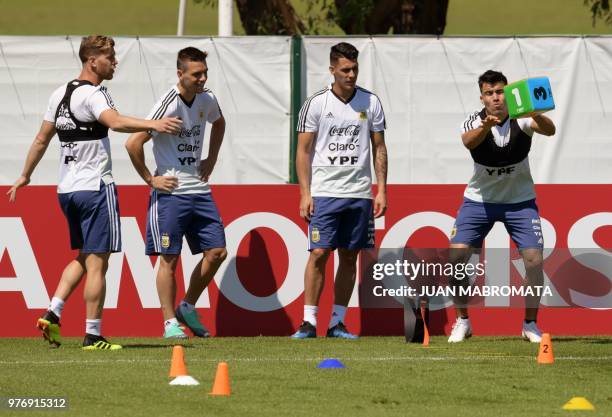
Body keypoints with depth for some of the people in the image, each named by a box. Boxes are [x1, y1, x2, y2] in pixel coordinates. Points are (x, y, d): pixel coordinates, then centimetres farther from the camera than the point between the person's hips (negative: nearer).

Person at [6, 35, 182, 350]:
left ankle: (52, 314, 7)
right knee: (97, 262, -4)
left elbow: (42, 139, 19)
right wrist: (153, 125, -41)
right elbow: (116, 122, -33)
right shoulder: (93, 95, -13)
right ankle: (93, 335, -3)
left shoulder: (60, 95, 12)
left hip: (66, 190, 9)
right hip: (95, 187, -9)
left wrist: (25, 176, 28)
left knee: (83, 258, 20)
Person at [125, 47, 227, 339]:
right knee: (169, 258, -1)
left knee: (217, 252, 3)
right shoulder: (168, 104, -16)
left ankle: (188, 308, 20)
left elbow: (218, 123, 31)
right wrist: (150, 180, -11)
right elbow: (133, 144, -18)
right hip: (170, 193, -7)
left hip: (199, 190, 7)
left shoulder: (207, 100, 5)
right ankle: (170, 323, 6)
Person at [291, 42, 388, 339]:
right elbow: (303, 151, 1)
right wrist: (305, 194, -6)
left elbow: (379, 148, 11)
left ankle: (337, 323, 9)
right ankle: (309, 322, -5)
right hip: (324, 192, -3)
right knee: (319, 253, -8)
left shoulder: (371, 103, 6)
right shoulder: (316, 104, -1)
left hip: (359, 193, 3)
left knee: (349, 257, 4)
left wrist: (382, 190, 4)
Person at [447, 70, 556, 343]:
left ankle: (531, 324, 5)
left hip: (519, 200, -1)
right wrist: (485, 126, -61)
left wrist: (536, 116, -59)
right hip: (479, 200, 1)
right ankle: (462, 321, 7)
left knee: (534, 259, -13)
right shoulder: (475, 122, -16)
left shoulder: (521, 121, -17)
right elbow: (469, 141, -40)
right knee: (456, 257, -11)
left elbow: (549, 130, -37)